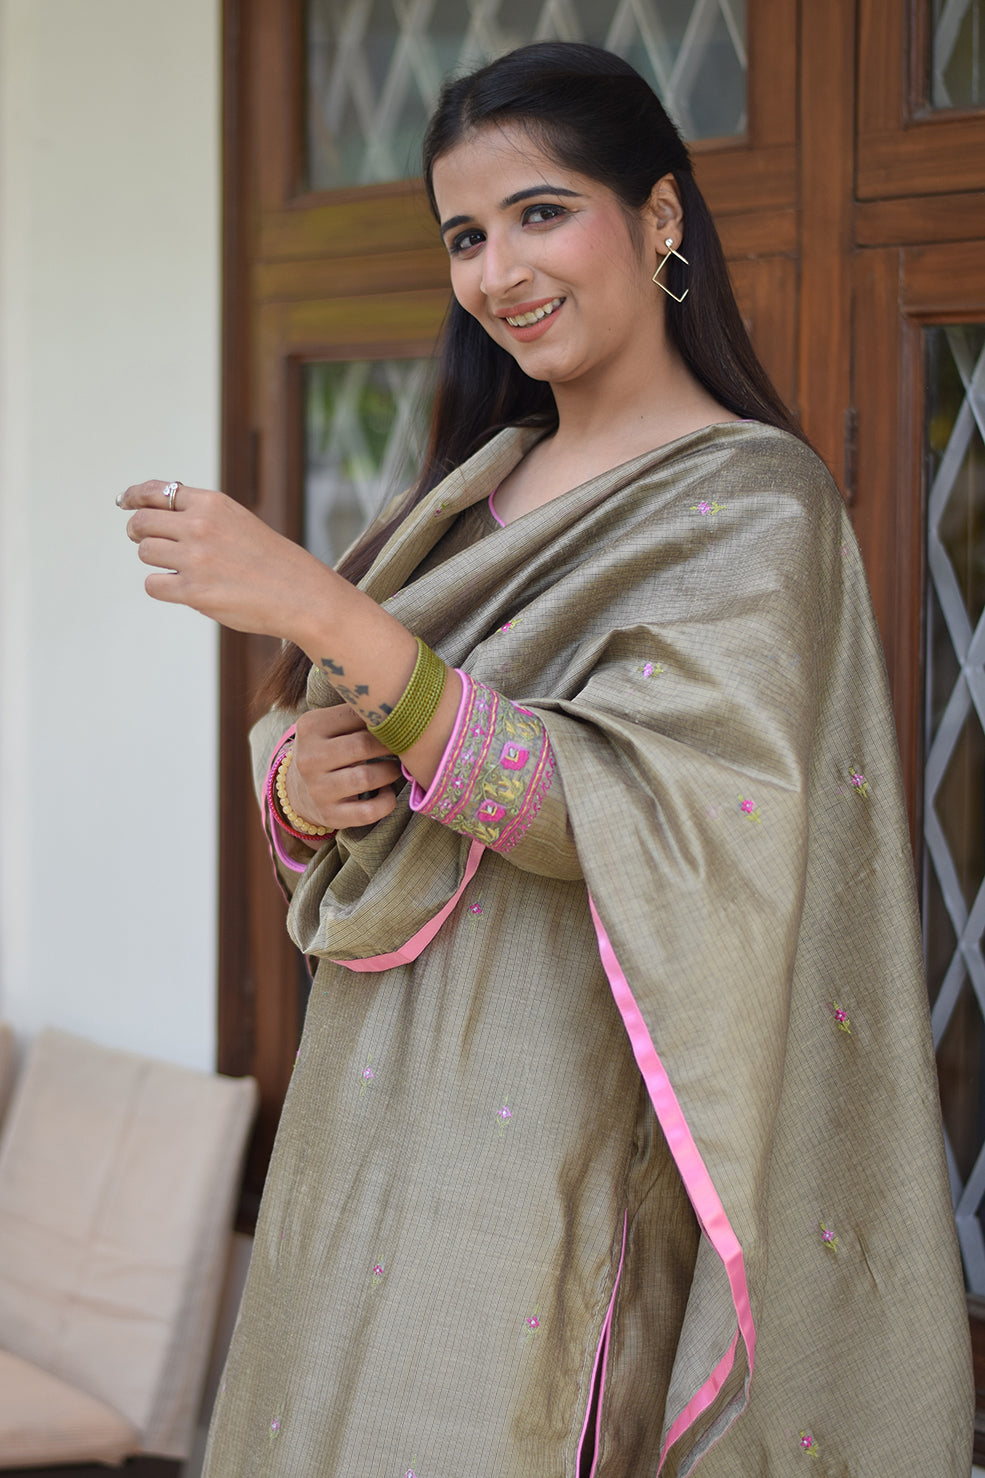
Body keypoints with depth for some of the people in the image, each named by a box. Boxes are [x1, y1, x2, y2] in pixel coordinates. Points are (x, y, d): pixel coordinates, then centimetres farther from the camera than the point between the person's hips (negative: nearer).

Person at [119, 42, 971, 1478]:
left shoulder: (753, 501, -9)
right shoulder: (482, 483, 13)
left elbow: (629, 818, -21)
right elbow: (310, 750, 16)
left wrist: (321, 611, -27)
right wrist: (298, 784, -9)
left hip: (557, 1133, -7)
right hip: (377, 1115, 7)